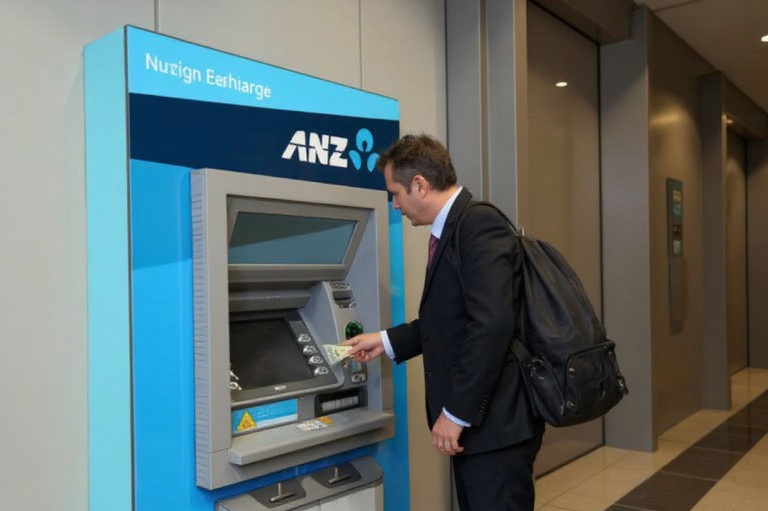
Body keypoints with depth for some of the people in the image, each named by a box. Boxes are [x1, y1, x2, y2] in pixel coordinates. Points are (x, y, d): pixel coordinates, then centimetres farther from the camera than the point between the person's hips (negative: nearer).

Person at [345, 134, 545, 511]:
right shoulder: (453, 230, 14)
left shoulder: (480, 225, -18)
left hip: (494, 421, -10)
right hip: (472, 418, 10)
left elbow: (491, 326, -26)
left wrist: (456, 412, -22)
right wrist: (387, 341, 18)